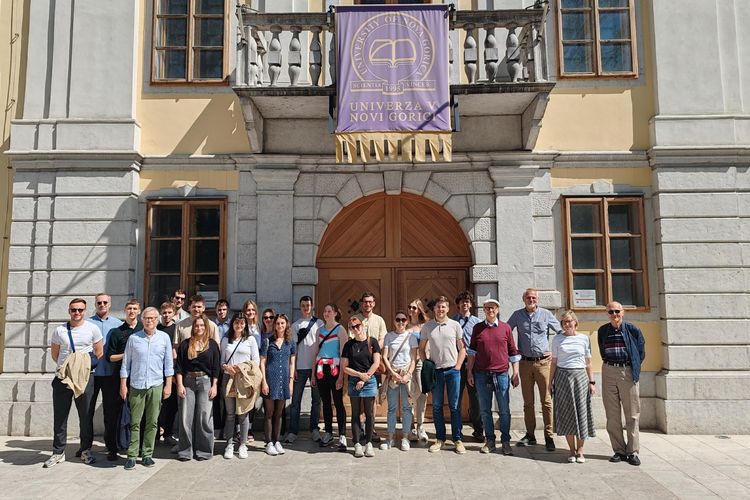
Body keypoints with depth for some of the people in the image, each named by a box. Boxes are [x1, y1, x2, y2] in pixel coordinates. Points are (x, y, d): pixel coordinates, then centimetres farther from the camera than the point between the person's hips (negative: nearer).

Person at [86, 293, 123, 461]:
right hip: (91, 371, 0)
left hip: (111, 373, 0)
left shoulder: (118, 324, 7)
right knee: (88, 410, 7)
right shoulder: (87, 323, 3)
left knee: (111, 411, 5)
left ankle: (111, 447, 13)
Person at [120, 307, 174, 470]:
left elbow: (168, 364, 7)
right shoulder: (133, 338, 3)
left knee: (152, 422, 6)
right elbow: (126, 363, 6)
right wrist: (123, 385, 2)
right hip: (136, 386, -1)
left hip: (156, 386, 1)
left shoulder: (164, 338, 5)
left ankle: (147, 454, 15)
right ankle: (132, 455, 11)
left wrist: (168, 385, 3)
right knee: (135, 422, 2)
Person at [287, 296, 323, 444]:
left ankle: (314, 429, 16)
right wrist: (293, 368, 0)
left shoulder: (319, 323, 6)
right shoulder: (295, 325, 9)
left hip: (316, 366, 0)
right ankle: (293, 431, 6)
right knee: (295, 400, 1)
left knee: (316, 399, 6)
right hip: (300, 367, 1)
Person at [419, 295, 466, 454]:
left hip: (453, 370, -1)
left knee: (454, 406, 3)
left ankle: (457, 439, 12)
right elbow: (421, 349, 10)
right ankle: (440, 439, 18)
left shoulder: (455, 325, 1)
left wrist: (458, 366, -4)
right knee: (436, 406, 7)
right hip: (435, 370, 2)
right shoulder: (427, 326, 4)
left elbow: (462, 348, 4)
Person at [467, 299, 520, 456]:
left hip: (501, 374, -1)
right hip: (482, 375, 1)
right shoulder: (477, 328, 5)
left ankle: (505, 441, 14)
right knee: (485, 410, 7)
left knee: (504, 410, 3)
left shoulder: (505, 328, 4)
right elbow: (472, 352, 8)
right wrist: (469, 372, 4)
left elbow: (513, 352, 7)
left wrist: (515, 373, 3)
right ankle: (489, 440, 17)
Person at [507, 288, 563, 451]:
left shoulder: (546, 314, 2)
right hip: (525, 363, 2)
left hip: (543, 362, -2)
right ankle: (530, 435, 16)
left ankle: (549, 436, 2)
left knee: (546, 401, -3)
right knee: (528, 401, 8)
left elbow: (562, 333, 9)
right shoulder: (517, 315, 5)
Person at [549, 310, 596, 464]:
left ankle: (580, 450, 11)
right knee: (566, 413, 2)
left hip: (580, 377, 0)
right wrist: (550, 382, 4)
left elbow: (588, 362, 8)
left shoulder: (584, 338, 6)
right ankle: (572, 450, 12)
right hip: (562, 377, 0)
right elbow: (554, 362, 7)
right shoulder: (557, 339, 5)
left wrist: (592, 382, 4)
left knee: (581, 412, 0)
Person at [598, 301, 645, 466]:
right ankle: (619, 451, 14)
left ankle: (633, 452, 10)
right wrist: (610, 363, 11)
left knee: (632, 414, 2)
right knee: (612, 415, 5)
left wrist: (633, 367, 7)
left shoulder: (632, 330, -1)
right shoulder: (602, 331, 7)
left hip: (628, 372, -2)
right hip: (608, 372, 3)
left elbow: (641, 352, 7)